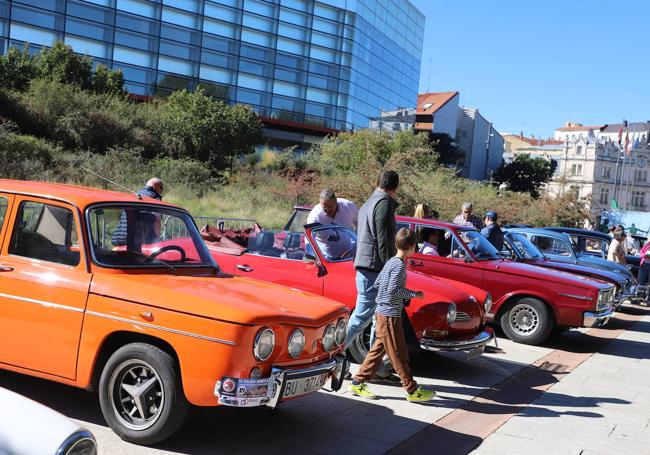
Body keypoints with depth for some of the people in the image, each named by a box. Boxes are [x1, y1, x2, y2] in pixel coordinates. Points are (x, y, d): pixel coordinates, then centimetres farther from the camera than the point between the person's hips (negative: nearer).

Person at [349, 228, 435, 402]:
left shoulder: (390, 262, 10)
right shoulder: (399, 265, -17)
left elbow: (377, 284, 15)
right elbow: (393, 290, -24)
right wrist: (414, 294, -15)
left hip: (382, 312, 9)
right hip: (390, 315, -9)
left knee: (379, 349, 14)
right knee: (399, 353, -1)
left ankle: (358, 382, 18)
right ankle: (412, 390, 8)